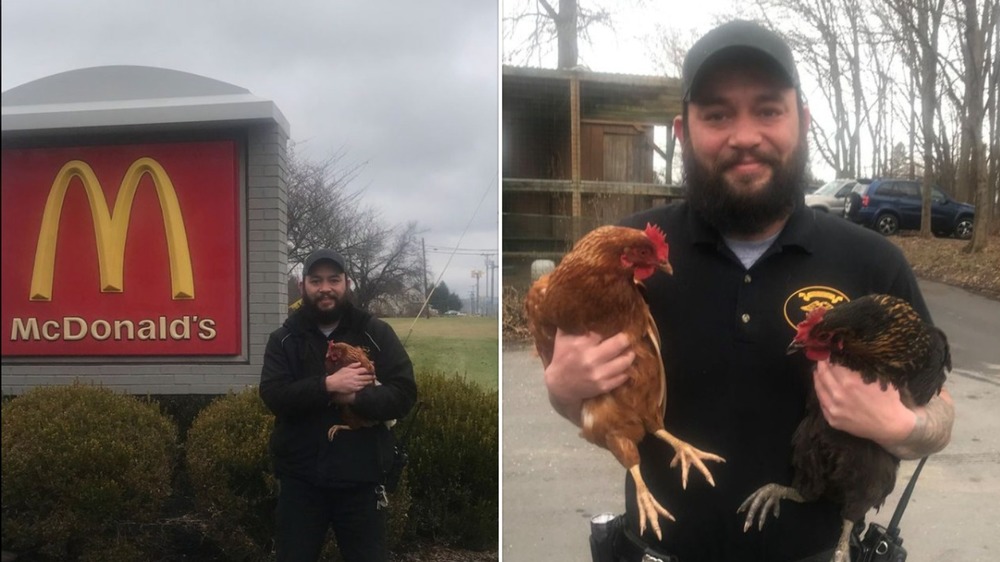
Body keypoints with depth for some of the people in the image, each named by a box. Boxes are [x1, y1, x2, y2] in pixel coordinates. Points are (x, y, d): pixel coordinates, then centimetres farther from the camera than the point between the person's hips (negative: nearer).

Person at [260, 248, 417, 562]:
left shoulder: (376, 334, 1)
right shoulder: (283, 340, 4)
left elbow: (404, 394, -7)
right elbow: (273, 395, -11)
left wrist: (353, 398, -21)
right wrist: (328, 386, -24)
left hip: (360, 479, -1)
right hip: (300, 480, 1)